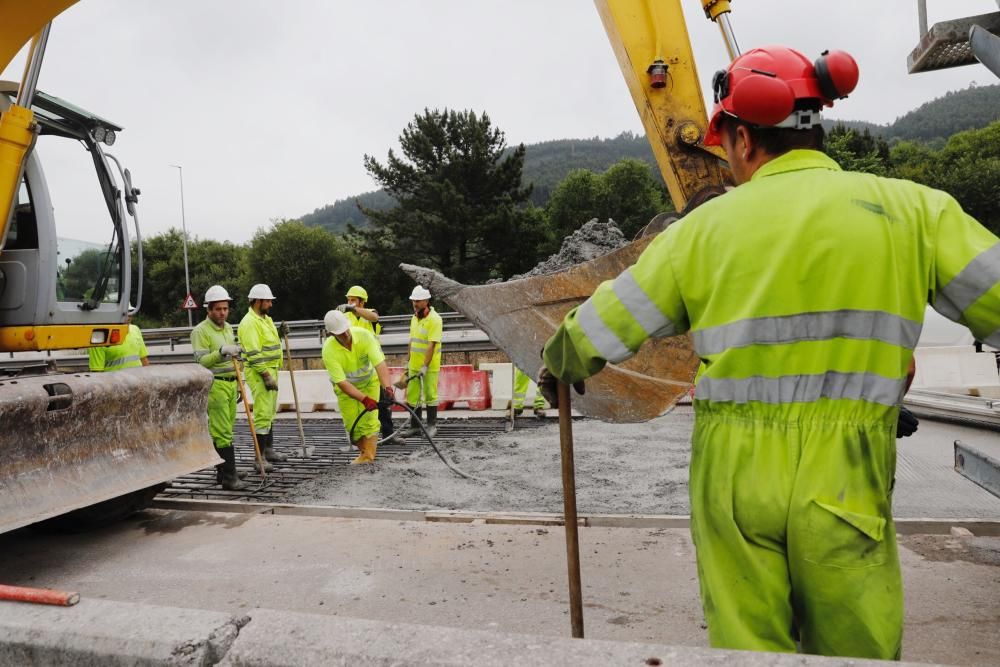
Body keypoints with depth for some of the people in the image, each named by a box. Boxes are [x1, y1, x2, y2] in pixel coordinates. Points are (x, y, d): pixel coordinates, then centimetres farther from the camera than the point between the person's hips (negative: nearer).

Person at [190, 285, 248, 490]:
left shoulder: (228, 328, 15)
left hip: (230, 383, 7)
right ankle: (229, 477, -8)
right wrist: (221, 351, -32)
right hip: (214, 385, -7)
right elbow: (202, 361, -17)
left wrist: (239, 383, 23)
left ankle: (222, 472, 18)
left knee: (224, 430, 11)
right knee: (222, 432, -9)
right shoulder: (200, 331, -8)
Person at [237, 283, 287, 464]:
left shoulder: (265, 319, 14)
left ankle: (268, 450, 29)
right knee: (262, 415, -8)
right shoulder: (249, 322, -16)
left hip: (270, 371, 10)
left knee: (269, 413, 18)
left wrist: (279, 334, 6)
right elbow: (253, 353, -22)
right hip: (259, 374, -10)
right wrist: (266, 376, -23)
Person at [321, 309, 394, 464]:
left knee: (369, 419, -10)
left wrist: (387, 387, -53)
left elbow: (380, 363, -38)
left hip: (369, 381, 0)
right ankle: (365, 451, 23)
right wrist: (364, 399, -43)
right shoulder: (329, 350, -31)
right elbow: (341, 382, -32)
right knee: (353, 422, 0)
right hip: (345, 386, 0)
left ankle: (368, 456, -4)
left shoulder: (364, 335, -30)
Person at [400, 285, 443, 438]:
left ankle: (432, 426, 16)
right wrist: (408, 361, 16)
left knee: (430, 395, 3)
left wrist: (425, 366, -23)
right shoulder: (414, 318, 10)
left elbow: (432, 345, -20)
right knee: (412, 395, 8)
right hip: (414, 365, 7)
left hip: (429, 366, -7)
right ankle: (415, 426, 18)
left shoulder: (434, 319, -15)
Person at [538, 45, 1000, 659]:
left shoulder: (707, 225, 0)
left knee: (746, 648, 14)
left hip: (732, 474, 1)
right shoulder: (909, 208, 1)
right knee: (856, 651, 16)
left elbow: (597, 332, 5)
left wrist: (559, 367, 25)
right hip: (842, 478, 0)